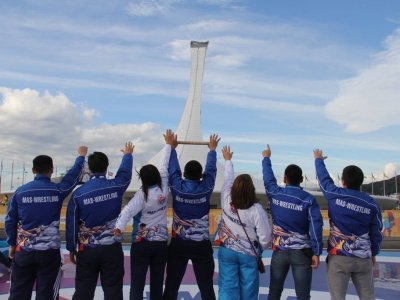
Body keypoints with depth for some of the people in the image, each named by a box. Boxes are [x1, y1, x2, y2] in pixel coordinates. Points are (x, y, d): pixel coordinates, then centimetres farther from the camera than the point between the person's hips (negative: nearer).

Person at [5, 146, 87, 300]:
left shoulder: (20, 191, 0)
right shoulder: (58, 190, -5)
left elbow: (10, 220, 4)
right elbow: (73, 175, 10)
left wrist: (12, 244, 16)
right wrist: (81, 156, 26)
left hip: (23, 250, 2)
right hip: (49, 251, -2)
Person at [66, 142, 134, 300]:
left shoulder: (79, 193, -6)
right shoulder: (115, 186, -5)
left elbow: (71, 223, -1)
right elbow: (125, 172, 17)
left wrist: (71, 248, 11)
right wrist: (128, 154, 37)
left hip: (87, 250, 1)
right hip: (112, 249, 0)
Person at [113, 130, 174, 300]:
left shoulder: (142, 195, -12)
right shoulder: (164, 190, -2)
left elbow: (128, 211, -28)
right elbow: (164, 166, 9)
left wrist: (118, 228, -42)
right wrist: (168, 144, 19)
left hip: (142, 243, -4)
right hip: (161, 243, 4)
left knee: (137, 285, -1)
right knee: (157, 284, 11)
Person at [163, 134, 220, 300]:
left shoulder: (177, 187, -8)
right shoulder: (205, 188, -9)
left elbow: (172, 169, 8)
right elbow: (211, 169, 7)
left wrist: (172, 147, 23)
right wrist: (212, 150, 23)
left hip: (178, 244, 1)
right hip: (201, 246, -1)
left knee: (171, 286, 9)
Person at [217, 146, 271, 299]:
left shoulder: (226, 202, -13)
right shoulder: (256, 210, -21)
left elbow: (227, 180, 5)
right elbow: (265, 237, -18)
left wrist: (228, 160, 21)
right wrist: (259, 250, 4)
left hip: (227, 252, 2)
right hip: (249, 255, -2)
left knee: (227, 287, 5)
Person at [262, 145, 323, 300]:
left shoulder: (275, 194, -4)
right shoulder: (308, 199, -9)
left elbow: (268, 178, 15)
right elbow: (316, 226, -13)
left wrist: (266, 158, 31)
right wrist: (316, 252, -7)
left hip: (279, 251, 2)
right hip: (302, 252, -2)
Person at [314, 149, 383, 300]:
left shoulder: (335, 195, -7)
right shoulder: (372, 204, 0)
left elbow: (324, 178, 11)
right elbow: (376, 233, 6)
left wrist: (318, 159, 29)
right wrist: (373, 253, 22)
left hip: (338, 257, -3)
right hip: (363, 259, 3)